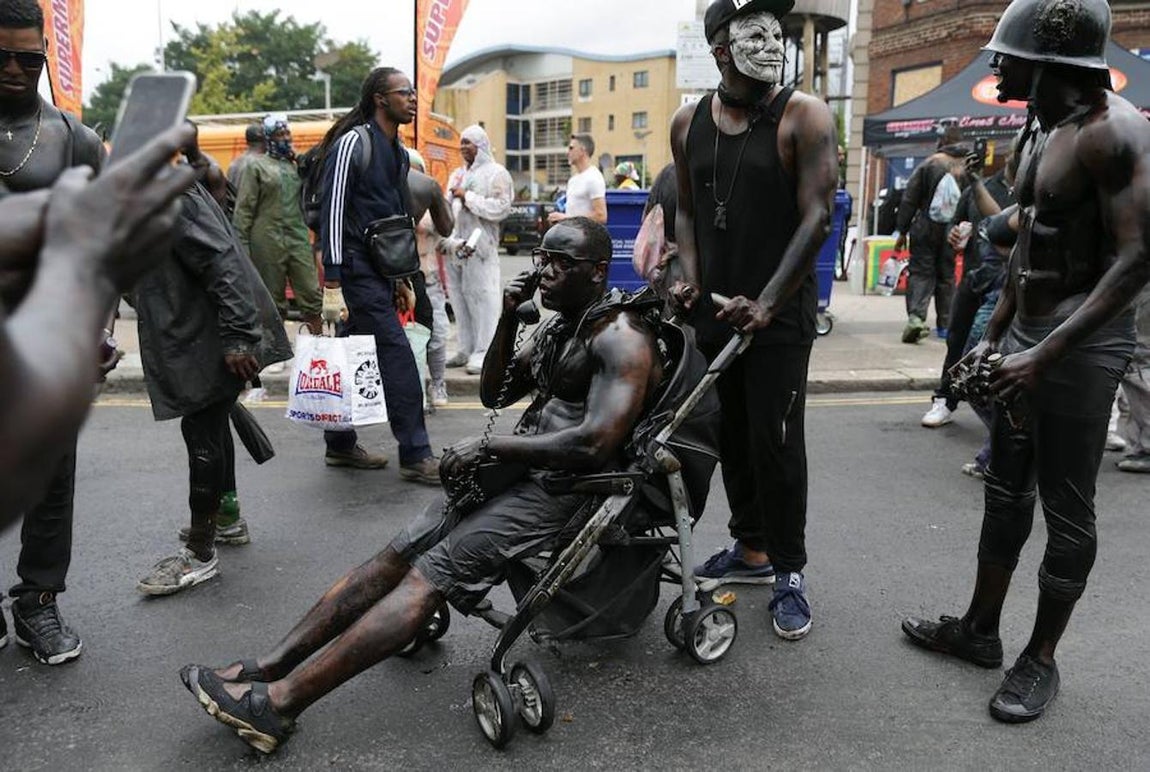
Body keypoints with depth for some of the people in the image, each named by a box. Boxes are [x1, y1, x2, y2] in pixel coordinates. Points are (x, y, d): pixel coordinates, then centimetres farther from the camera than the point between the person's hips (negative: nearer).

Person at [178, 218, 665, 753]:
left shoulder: (620, 336, -13)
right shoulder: (556, 325, 17)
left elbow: (597, 443, -25)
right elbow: (494, 395, 20)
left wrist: (489, 447, -17)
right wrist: (508, 320, 4)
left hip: (565, 489, -9)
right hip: (521, 469, 9)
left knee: (431, 573, -21)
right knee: (399, 552, -4)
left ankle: (281, 700, -22)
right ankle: (268, 667, -4)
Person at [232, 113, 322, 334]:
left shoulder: (297, 165, 13)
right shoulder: (256, 165, 1)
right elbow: (243, 209, -3)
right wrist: (242, 247, -8)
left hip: (299, 241, 3)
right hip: (268, 243, -3)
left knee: (311, 294, -3)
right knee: (273, 301, 5)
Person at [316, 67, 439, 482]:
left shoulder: (398, 152, 16)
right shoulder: (352, 143, -11)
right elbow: (332, 213, -15)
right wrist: (332, 284, -19)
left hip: (381, 271, 9)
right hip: (357, 271, -9)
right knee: (396, 354, -11)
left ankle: (340, 444, 24)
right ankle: (415, 455, -5)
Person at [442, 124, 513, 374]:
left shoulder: (496, 173, 0)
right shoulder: (457, 174, 22)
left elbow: (501, 208, -12)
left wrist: (468, 197, -10)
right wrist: (448, 239, 5)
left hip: (480, 247, -7)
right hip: (455, 246, 7)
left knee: (482, 297, -6)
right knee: (459, 298, 7)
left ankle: (483, 353, -3)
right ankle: (466, 350, 14)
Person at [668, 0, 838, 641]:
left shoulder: (804, 117, -7)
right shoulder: (688, 124, 8)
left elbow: (817, 216, -12)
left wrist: (767, 303, -19)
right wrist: (691, 276, 1)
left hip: (780, 312, -5)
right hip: (714, 307, 5)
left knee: (776, 440, -4)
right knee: (731, 435, 12)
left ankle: (790, 573, 11)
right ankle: (751, 550, 28)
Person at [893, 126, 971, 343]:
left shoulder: (929, 164, -3)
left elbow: (909, 199, -4)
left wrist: (902, 231, 1)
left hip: (926, 227, -2)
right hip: (953, 231, 2)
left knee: (920, 271, 1)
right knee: (947, 274, 13)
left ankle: (916, 316, -19)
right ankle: (945, 324, 16)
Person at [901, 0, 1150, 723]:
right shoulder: (1040, 129, 13)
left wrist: (1046, 355, -27)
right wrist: (994, 335, 17)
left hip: (1082, 346, -9)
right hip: (1026, 339, 9)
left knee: (1067, 512, 4)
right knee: (1007, 492, 16)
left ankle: (1041, 660, 19)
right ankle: (980, 629, 30)